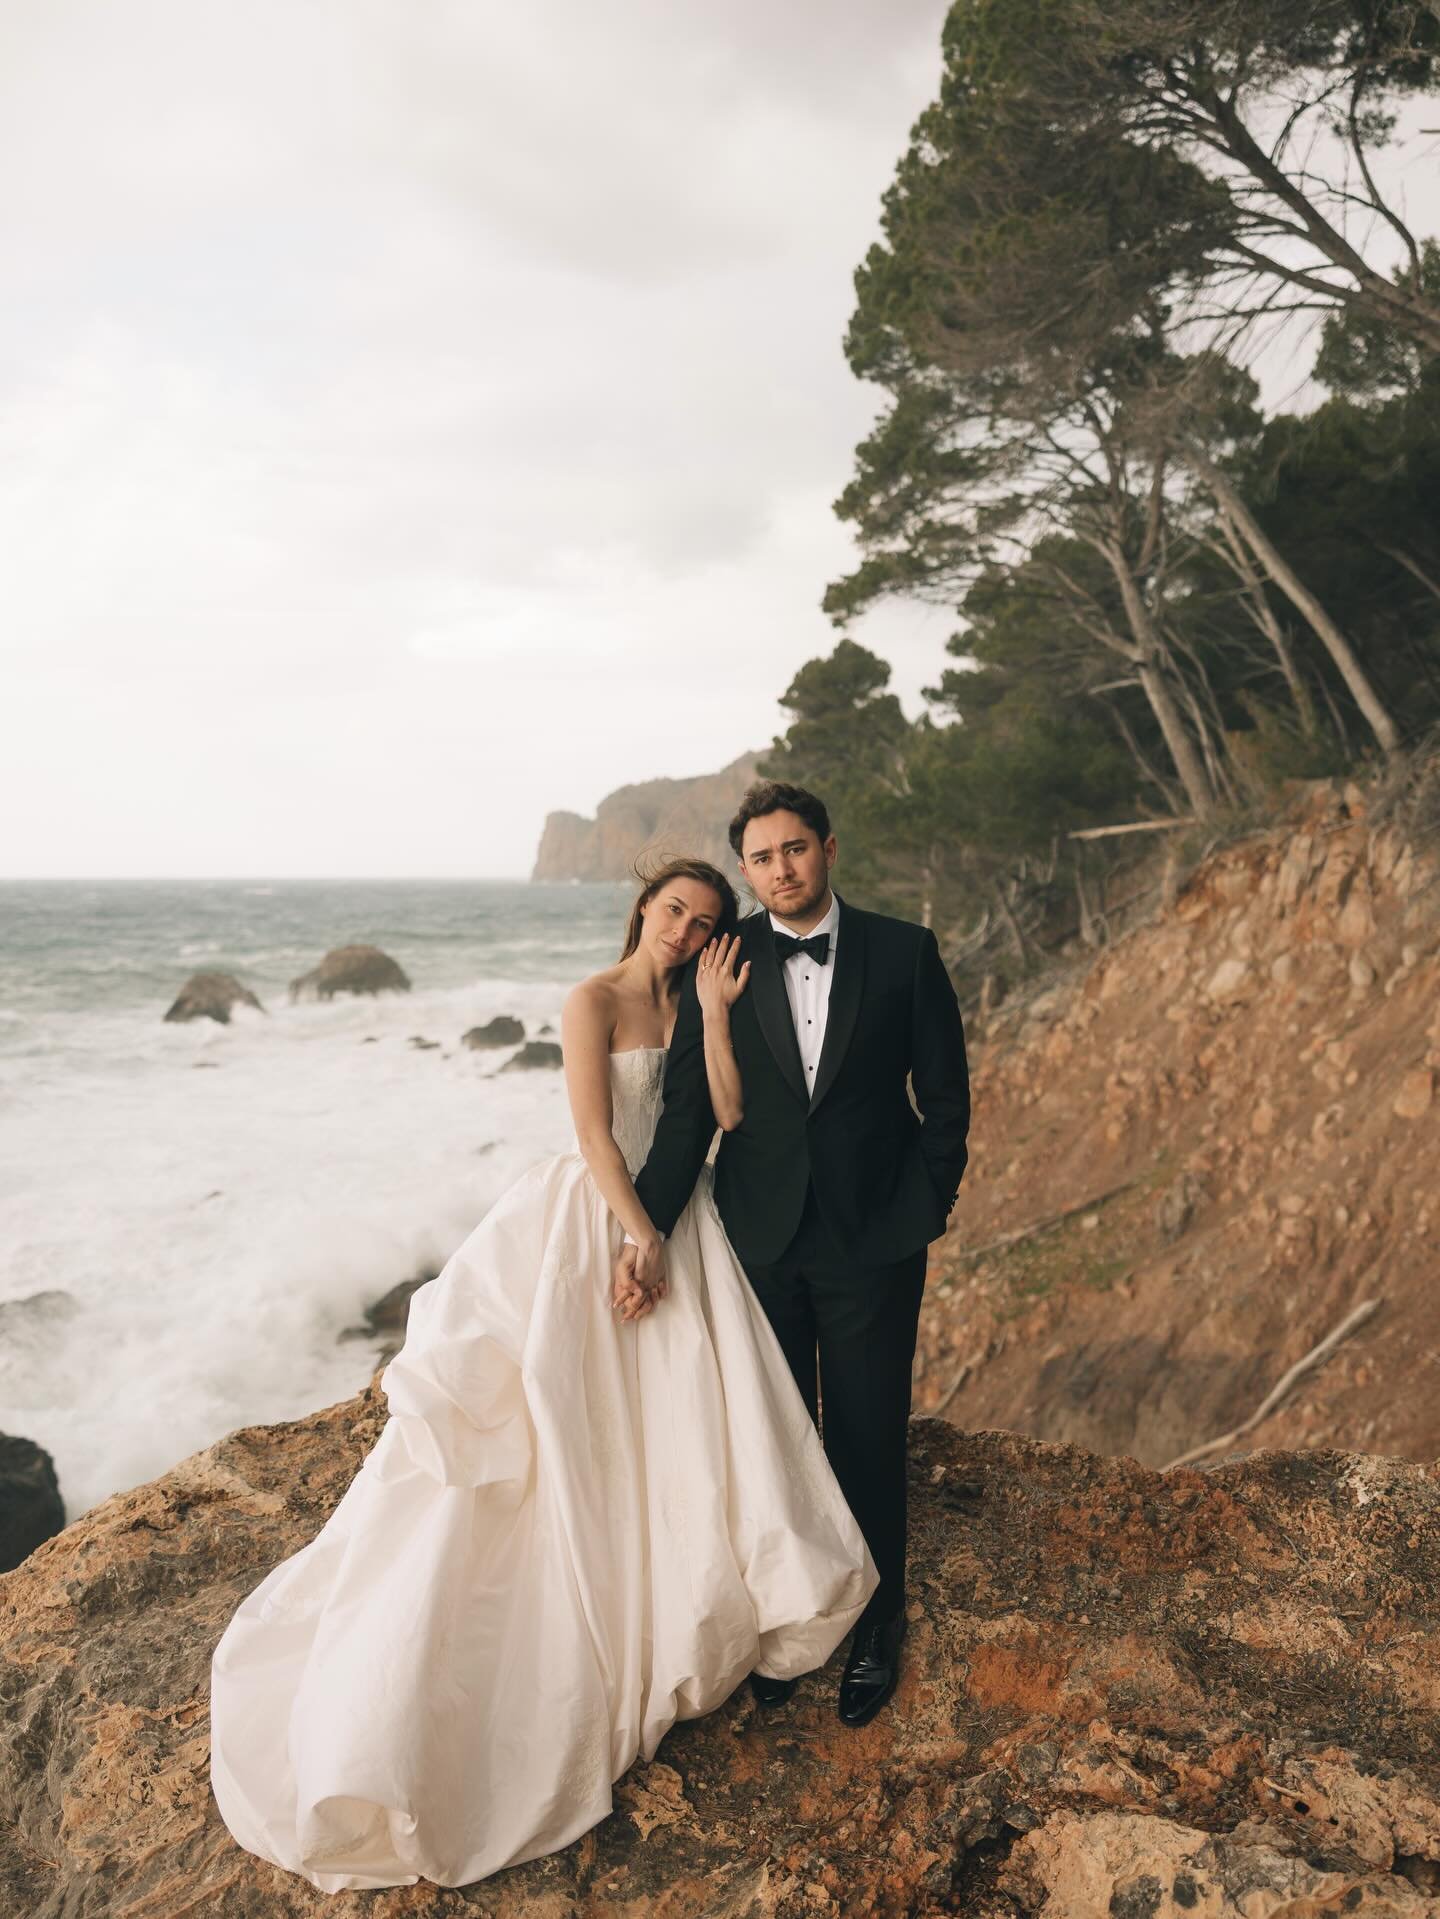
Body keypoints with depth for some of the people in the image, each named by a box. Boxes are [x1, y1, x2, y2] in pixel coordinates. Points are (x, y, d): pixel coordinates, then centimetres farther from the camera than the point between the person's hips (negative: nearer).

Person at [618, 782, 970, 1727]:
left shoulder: (904, 951, -4)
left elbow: (945, 1091, 2)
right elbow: (689, 1109, -4)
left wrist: (927, 1206, -3)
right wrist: (648, 1230, -12)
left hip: (873, 1239, -1)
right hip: (761, 1236, 1)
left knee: (869, 1439, 10)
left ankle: (875, 1622, 33)